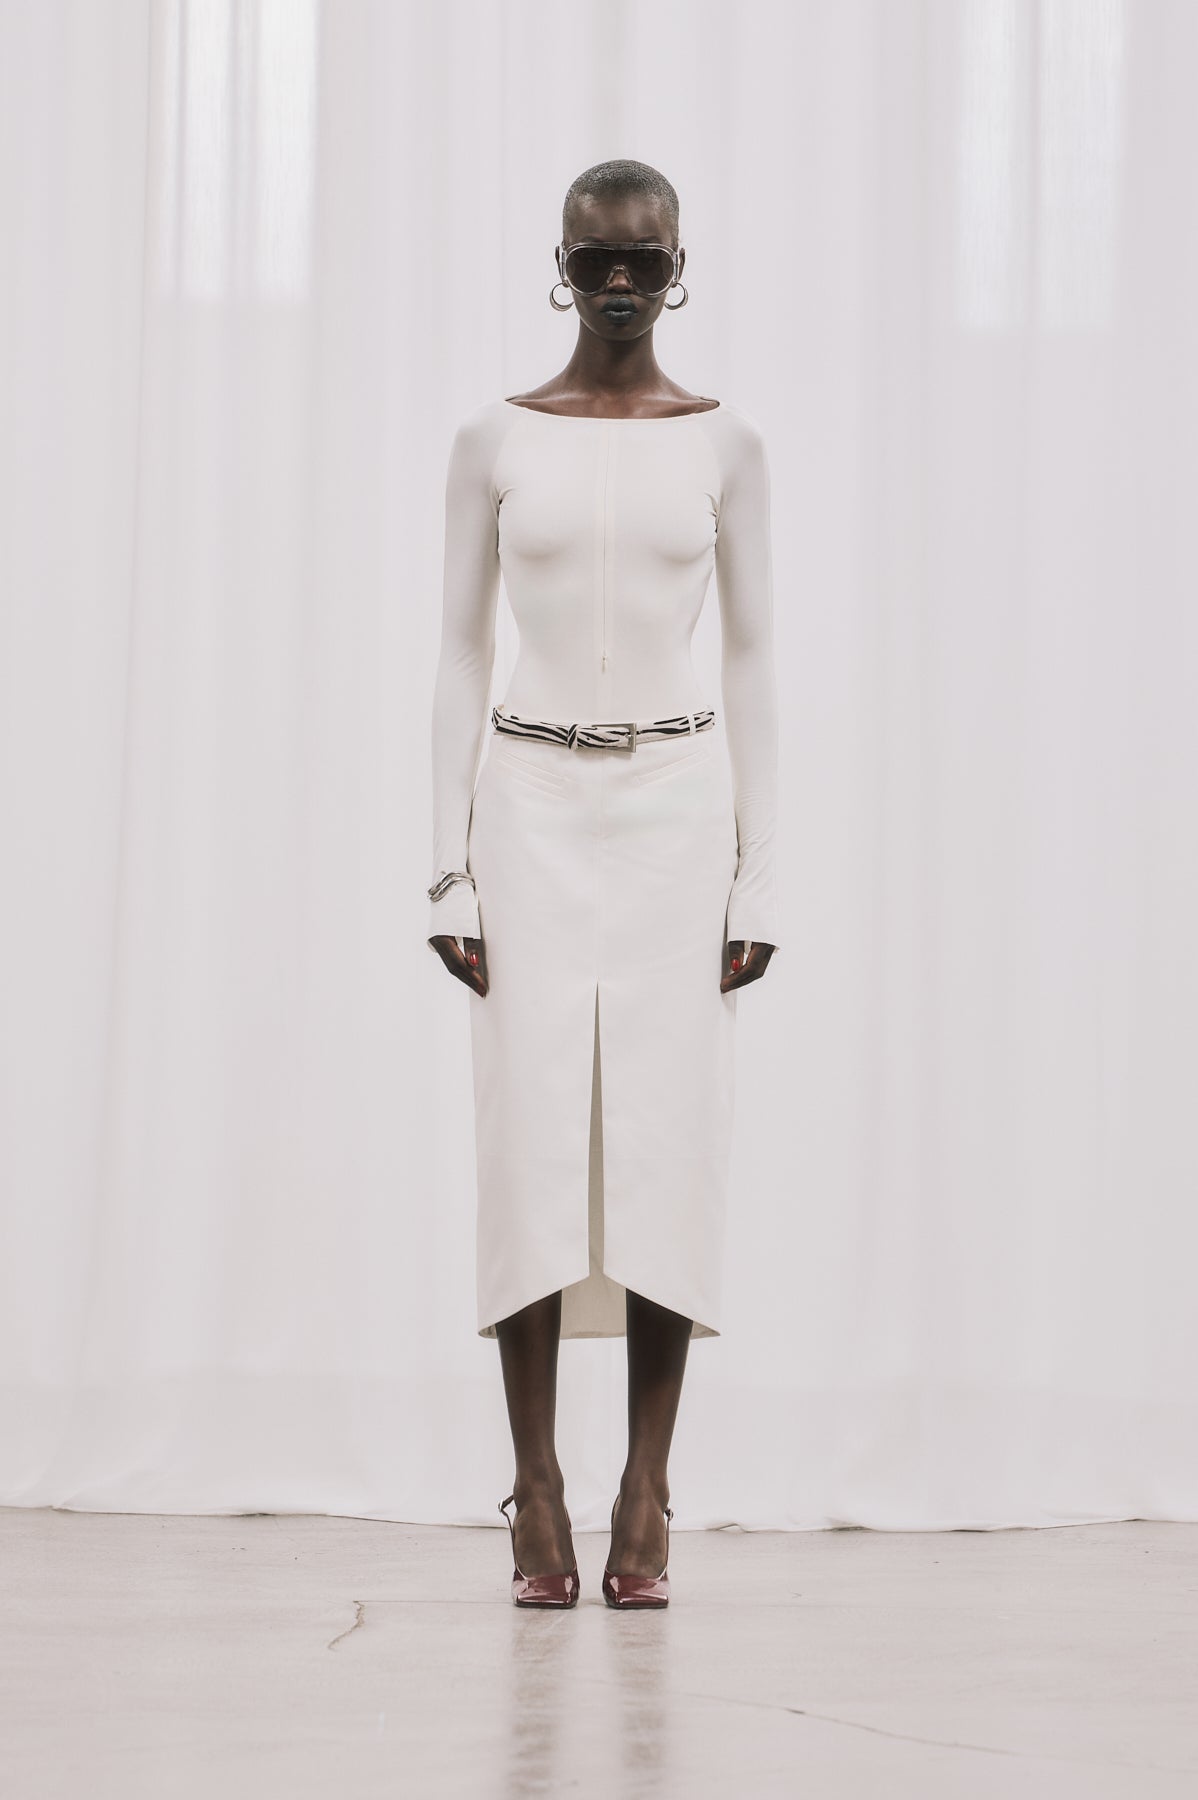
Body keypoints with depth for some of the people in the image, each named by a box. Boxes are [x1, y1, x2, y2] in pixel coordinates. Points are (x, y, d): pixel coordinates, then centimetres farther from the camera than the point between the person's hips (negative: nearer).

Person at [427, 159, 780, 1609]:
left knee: (669, 1141, -3)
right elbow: (461, 653, 5)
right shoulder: (495, 442, 5)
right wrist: (450, 868, -1)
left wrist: (760, 874, 1)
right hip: (534, 804, 0)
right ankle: (537, 1502, 2)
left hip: (677, 806, 0)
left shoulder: (724, 446, 6)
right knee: (532, 1137, -4)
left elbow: (750, 658, 7)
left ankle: (646, 1502, 3)